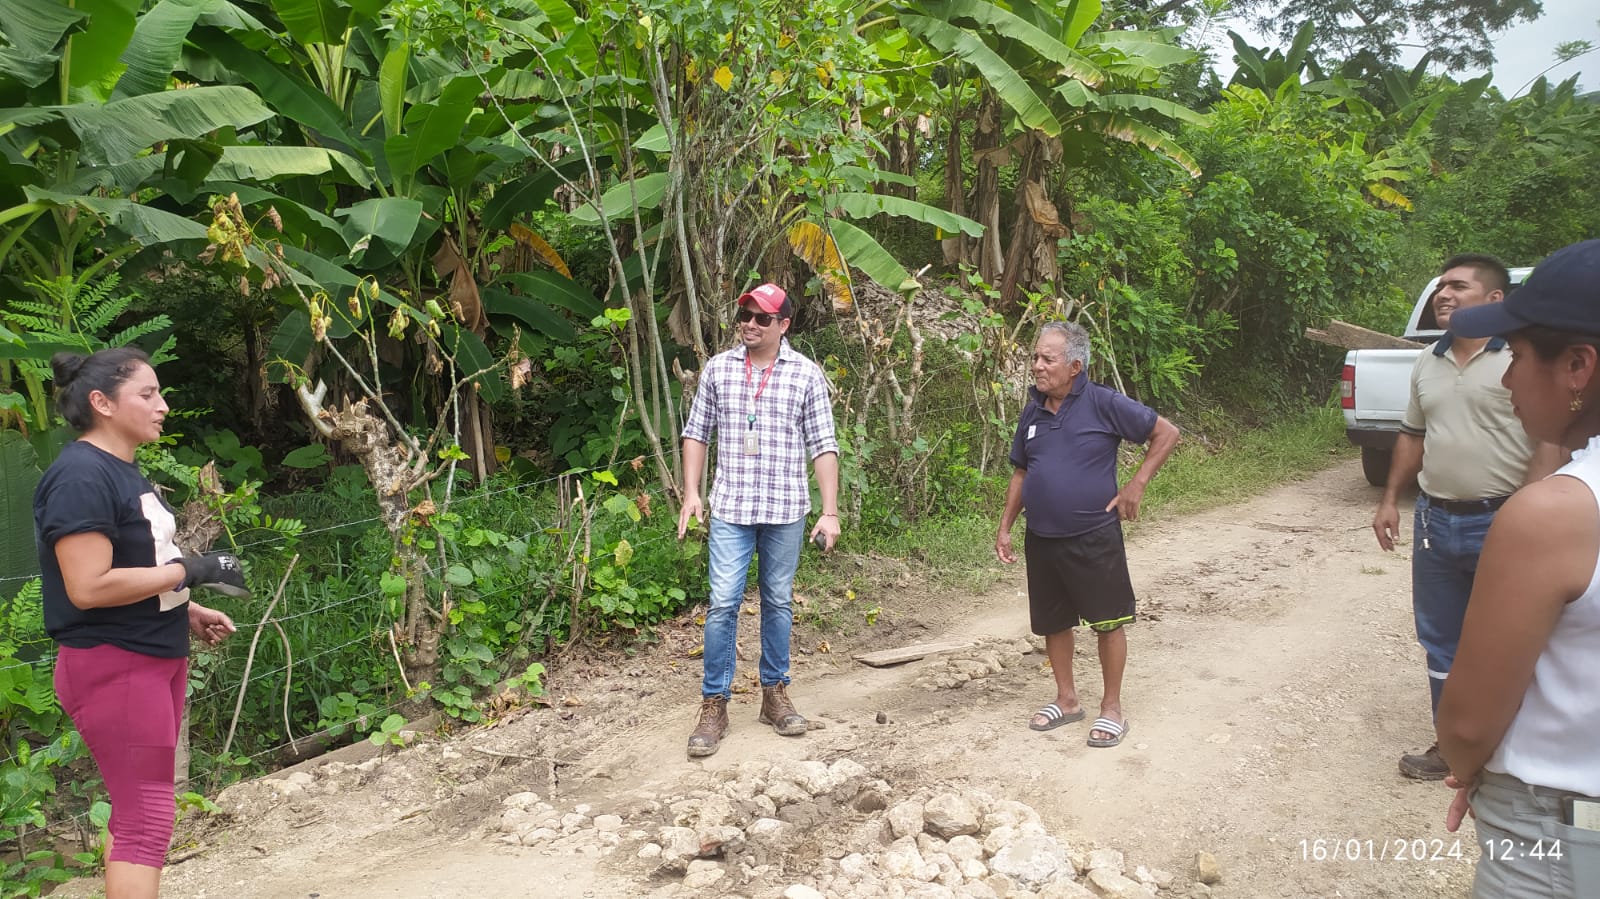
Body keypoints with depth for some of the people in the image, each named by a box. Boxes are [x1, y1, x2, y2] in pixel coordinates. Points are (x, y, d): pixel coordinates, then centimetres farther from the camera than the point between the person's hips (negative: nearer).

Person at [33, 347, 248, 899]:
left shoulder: (122, 472, 12)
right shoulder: (81, 475, -18)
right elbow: (89, 586, -26)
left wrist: (187, 611, 9)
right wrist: (191, 571, -19)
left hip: (154, 658, 10)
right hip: (112, 666, -10)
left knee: (139, 809, 17)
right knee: (147, 816, -5)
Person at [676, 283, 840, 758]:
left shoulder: (806, 374, -1)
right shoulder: (718, 368, 4)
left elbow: (823, 446, -1)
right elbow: (697, 432, 10)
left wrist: (830, 511, -6)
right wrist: (691, 492, 1)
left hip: (785, 509, 0)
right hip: (730, 508, 0)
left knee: (778, 602, 11)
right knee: (723, 603, -4)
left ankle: (775, 694, 26)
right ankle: (714, 705, 6)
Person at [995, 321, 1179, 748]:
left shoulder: (1104, 404, -12)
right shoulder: (1033, 412, 5)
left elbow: (1166, 433, -5)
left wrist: (1137, 484, -10)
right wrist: (1005, 527, 12)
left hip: (1094, 537, -5)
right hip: (1042, 540, 5)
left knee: (1107, 621, 5)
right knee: (1053, 622, 15)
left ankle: (1111, 708, 21)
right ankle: (1066, 700, 32)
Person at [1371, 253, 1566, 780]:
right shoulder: (1427, 363, 10)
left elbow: (1554, 441, -14)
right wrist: (1390, 499, 13)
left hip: (1500, 524, -6)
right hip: (1435, 520, 7)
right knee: (1440, 640, 14)